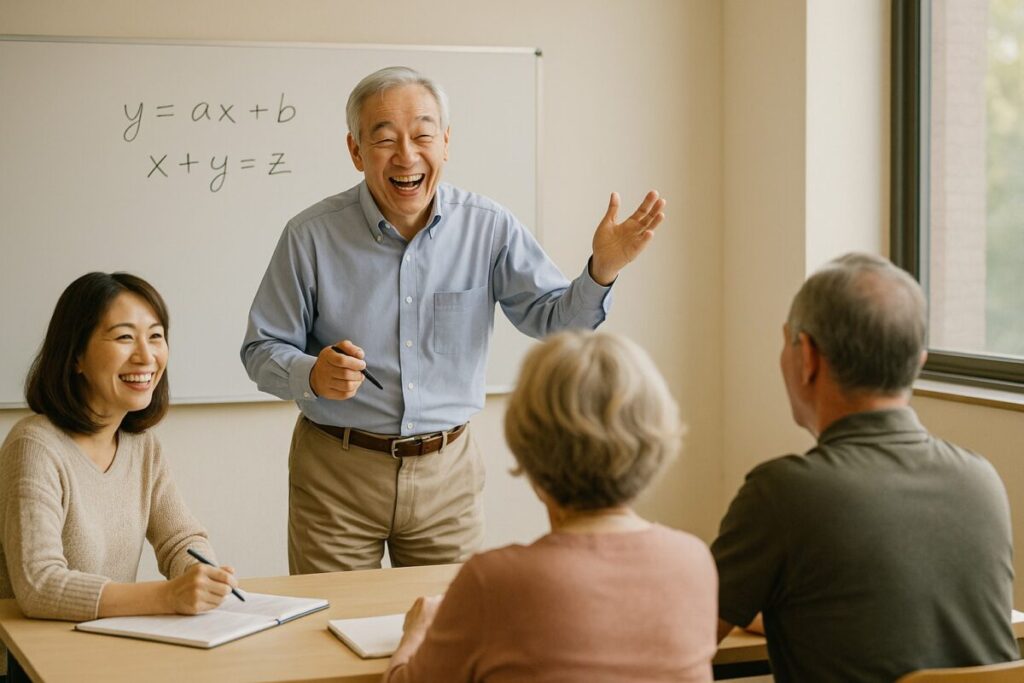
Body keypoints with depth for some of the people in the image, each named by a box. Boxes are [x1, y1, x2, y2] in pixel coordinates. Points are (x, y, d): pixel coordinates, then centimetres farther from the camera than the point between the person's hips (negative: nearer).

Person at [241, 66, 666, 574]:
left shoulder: (488, 228, -4)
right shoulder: (310, 236, -9)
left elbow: (551, 318, 0)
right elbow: (261, 350, -3)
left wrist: (601, 271, -19)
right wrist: (312, 376, -24)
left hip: (446, 473, 2)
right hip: (337, 473, -2)